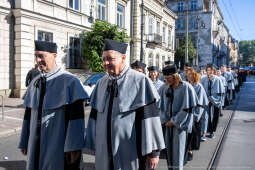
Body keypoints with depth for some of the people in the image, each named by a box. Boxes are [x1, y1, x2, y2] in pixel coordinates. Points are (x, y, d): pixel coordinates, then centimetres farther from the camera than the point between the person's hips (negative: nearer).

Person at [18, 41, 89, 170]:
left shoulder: (70, 82, -14)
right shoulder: (34, 83, 6)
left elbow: (76, 116, -17)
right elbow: (28, 114, 11)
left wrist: (74, 147, -18)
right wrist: (24, 142, 13)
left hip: (59, 146, -5)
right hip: (36, 145, 6)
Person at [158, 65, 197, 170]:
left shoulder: (186, 87, -11)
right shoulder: (164, 88, 1)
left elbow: (187, 108, -11)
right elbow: (161, 106, 6)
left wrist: (174, 121, -10)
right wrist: (165, 120, -4)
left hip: (180, 122, -4)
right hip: (168, 122, 4)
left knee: (177, 148, -2)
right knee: (168, 145, 7)